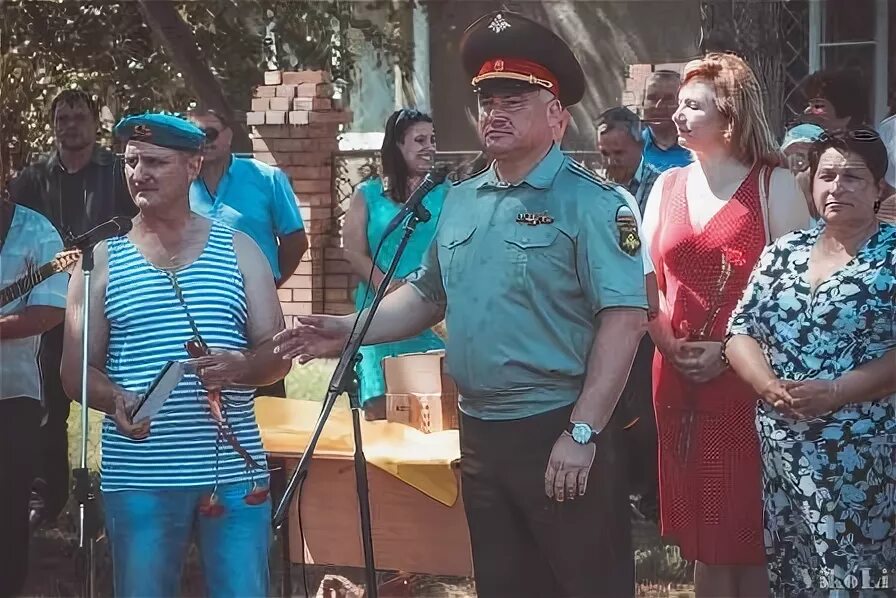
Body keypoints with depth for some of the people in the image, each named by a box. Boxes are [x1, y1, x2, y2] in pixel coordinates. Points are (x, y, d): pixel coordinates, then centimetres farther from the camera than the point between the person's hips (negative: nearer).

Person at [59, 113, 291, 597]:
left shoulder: (238, 250, 9)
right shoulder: (102, 261, 7)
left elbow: (278, 355, 6)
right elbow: (76, 371, 4)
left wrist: (239, 367, -17)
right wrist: (116, 400, -18)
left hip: (234, 470, 0)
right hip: (137, 477, 0)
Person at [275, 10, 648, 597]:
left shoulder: (589, 201, -11)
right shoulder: (460, 201, 11)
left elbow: (625, 318, -18)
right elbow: (428, 295, 21)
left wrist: (581, 434, -21)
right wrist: (350, 329, 4)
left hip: (558, 432, -7)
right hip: (481, 433, 7)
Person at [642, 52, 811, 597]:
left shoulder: (773, 185, -3)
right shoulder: (667, 186, 12)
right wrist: (668, 345, -4)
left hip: (749, 378, -4)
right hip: (678, 378, 5)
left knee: (751, 533, -1)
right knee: (703, 532, 10)